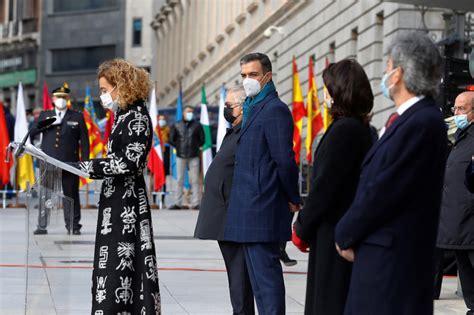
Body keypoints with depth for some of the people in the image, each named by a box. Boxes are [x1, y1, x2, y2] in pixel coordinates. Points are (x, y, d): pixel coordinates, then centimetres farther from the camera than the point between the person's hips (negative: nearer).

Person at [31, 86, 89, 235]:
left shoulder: (77, 117, 7)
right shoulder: (45, 115, 13)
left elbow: (84, 141, 5)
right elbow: (32, 131, 4)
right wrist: (48, 123, -11)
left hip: (69, 163, -1)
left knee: (71, 195, 2)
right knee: (44, 195, 2)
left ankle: (73, 226, 9)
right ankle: (42, 226, 7)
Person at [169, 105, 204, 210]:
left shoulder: (197, 125, 6)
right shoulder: (176, 126, 6)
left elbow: (202, 140, 11)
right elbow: (171, 140, 10)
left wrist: (195, 147, 6)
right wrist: (179, 147, 5)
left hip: (194, 157, 0)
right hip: (180, 156, 0)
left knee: (195, 180, -3)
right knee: (180, 180, 3)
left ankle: (195, 203, -1)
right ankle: (178, 203, 7)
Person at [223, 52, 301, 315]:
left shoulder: (274, 109, -13)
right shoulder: (252, 108, 18)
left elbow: (285, 160, -16)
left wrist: (293, 200, -7)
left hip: (261, 210, -10)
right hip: (248, 210, 10)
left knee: (265, 273, -9)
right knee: (258, 275, 13)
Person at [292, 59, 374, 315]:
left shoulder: (343, 130, -17)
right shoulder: (363, 129, 11)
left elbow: (324, 186, -18)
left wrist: (302, 229, -7)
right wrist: (305, 224, 16)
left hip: (334, 234, -9)